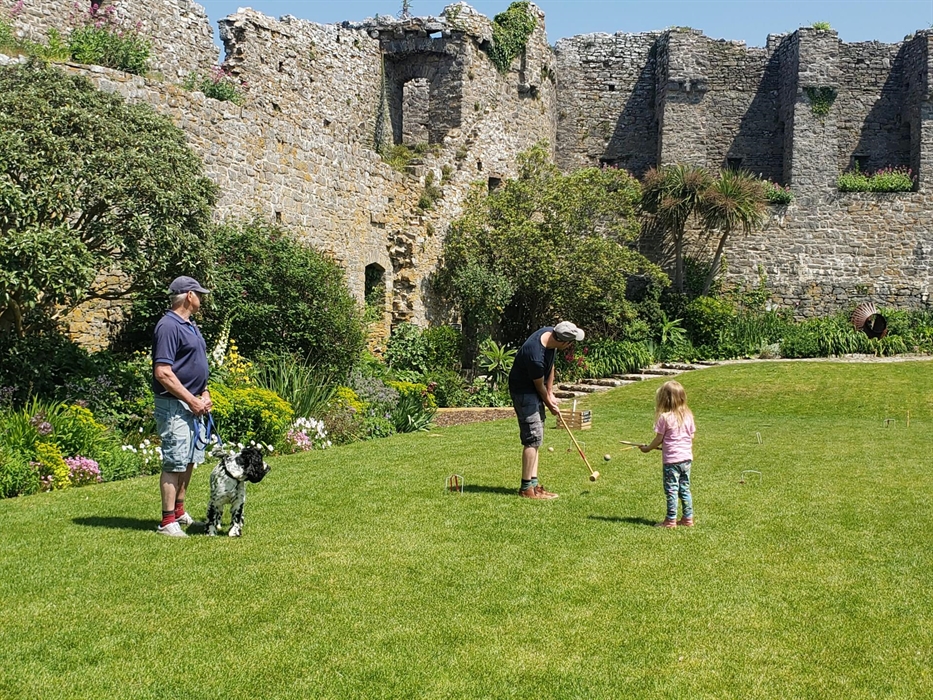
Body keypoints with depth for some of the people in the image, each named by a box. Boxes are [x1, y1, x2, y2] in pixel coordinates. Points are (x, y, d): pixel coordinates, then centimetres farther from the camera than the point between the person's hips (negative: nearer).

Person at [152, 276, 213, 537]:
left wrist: (204, 394, 8)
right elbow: (163, 372, -21)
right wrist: (192, 400, -18)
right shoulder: (168, 326, -16)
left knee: (190, 460, 16)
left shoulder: (191, 326, 15)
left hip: (193, 406, 10)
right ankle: (167, 522, -1)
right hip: (174, 405, -10)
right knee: (175, 462, -7)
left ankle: (179, 511, 28)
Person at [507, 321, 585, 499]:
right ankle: (526, 488, -5)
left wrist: (550, 393, 9)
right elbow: (540, 387, -16)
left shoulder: (550, 332, -10)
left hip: (534, 390, 10)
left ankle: (533, 483, 14)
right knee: (533, 438, -10)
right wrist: (551, 405, 1)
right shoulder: (536, 356, -34)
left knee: (536, 439, 10)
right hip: (524, 391, -10)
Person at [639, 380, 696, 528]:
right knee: (685, 489, 14)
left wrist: (647, 448, 7)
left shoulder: (664, 417, -14)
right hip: (687, 457, 6)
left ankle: (671, 520, 7)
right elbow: (692, 436, 9)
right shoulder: (688, 415, 2)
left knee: (671, 490, 2)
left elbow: (658, 439, -9)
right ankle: (688, 518, 18)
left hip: (671, 459, -6)